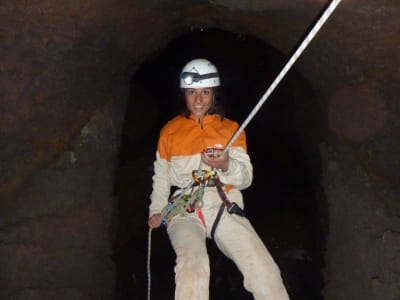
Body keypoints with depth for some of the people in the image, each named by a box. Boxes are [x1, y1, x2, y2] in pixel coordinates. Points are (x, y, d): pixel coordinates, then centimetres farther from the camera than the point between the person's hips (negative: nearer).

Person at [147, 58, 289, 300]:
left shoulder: (231, 129, 15)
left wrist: (226, 166, -16)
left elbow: (246, 178, 5)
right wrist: (156, 211, 7)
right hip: (185, 210, -1)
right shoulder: (170, 131, 17)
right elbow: (161, 177, 22)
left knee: (265, 272, -18)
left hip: (224, 209, 1)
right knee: (193, 266, -31)